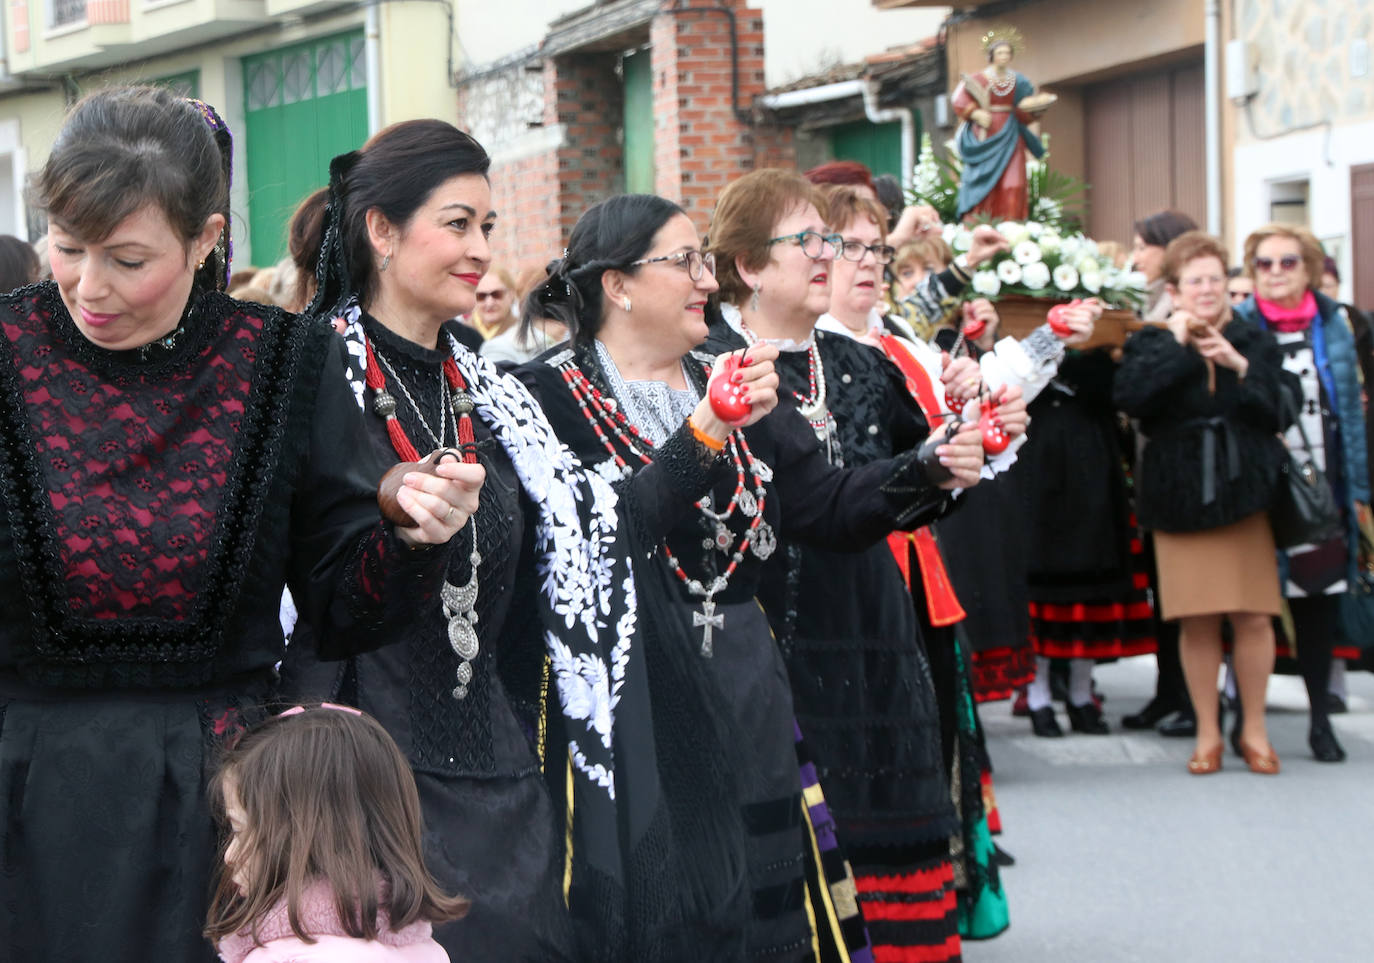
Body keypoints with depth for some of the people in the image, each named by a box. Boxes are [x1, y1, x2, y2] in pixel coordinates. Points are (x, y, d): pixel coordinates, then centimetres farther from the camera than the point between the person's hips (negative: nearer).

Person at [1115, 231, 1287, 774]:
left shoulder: (1254, 342, 10)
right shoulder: (1152, 345, 6)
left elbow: (1275, 412, 0)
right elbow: (1127, 396, -14)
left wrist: (1239, 368, -14)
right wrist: (1176, 345, -12)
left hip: (1244, 493, 1)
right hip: (1180, 497, -1)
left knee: (1252, 617, -1)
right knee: (1197, 620, -1)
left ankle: (1254, 730, 13)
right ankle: (1207, 733, 11)